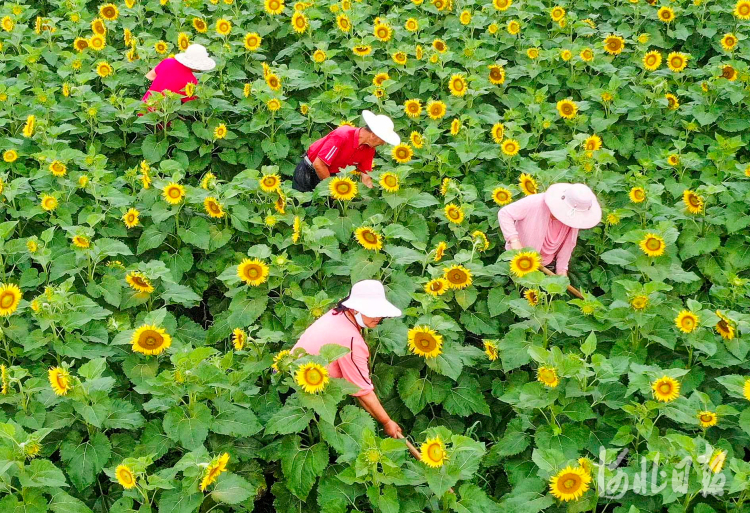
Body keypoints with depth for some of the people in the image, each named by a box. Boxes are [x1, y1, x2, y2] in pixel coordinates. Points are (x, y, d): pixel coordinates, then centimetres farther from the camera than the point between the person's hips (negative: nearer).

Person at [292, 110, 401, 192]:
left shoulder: (369, 150, -11)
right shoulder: (342, 136, -32)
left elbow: (366, 178, -2)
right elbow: (318, 164, -30)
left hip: (330, 175, 6)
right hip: (308, 171, -6)